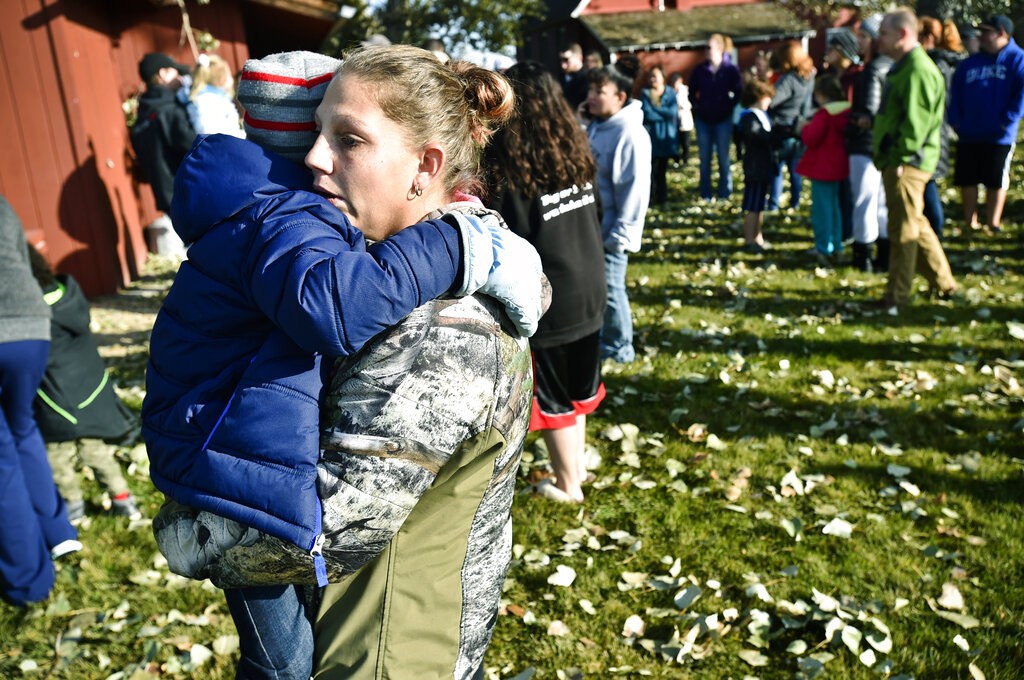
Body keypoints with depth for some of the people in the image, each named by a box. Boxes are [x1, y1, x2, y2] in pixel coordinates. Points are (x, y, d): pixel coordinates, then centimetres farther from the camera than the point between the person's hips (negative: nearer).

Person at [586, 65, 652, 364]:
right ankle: (596, 339, 36)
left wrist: (620, 233, -20)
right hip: (590, 224, 9)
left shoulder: (630, 135, -21)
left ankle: (618, 348, 21)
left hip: (609, 230, -9)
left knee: (609, 290, 3)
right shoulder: (595, 127, 8)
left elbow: (635, 189, -22)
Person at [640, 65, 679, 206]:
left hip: (666, 137, 2)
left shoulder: (671, 93, 6)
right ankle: (650, 198, -2)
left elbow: (673, 112, -9)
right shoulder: (645, 93, 0)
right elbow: (647, 114, -12)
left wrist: (655, 108, -12)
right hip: (651, 136, -2)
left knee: (662, 169, 8)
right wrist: (664, 114, -9)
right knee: (651, 169, -8)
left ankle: (662, 198, 17)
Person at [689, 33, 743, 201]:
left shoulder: (731, 69, -4)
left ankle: (724, 192, 14)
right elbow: (692, 91, 14)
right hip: (703, 119, 2)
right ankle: (705, 194, 13)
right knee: (704, 158, 5)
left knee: (723, 157, 3)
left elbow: (739, 92, 3)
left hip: (723, 120, -2)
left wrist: (730, 106, -3)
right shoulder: (700, 69, 1)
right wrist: (696, 105, 4)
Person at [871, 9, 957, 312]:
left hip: (907, 163, -11)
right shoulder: (903, 66, 19)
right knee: (915, 225, 17)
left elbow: (917, 121, -22)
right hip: (895, 161, 11)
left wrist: (902, 158, -21)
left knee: (903, 229, -3)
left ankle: (897, 296, 5)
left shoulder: (919, 70, -15)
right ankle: (944, 283, 28)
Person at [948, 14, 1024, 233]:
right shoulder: (969, 63, 12)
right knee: (967, 179, 7)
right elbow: (955, 93, 15)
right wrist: (956, 120, 3)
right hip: (968, 135, 4)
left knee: (996, 181, 3)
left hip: (999, 136, -4)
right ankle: (970, 222, 20)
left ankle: (993, 223, 14)